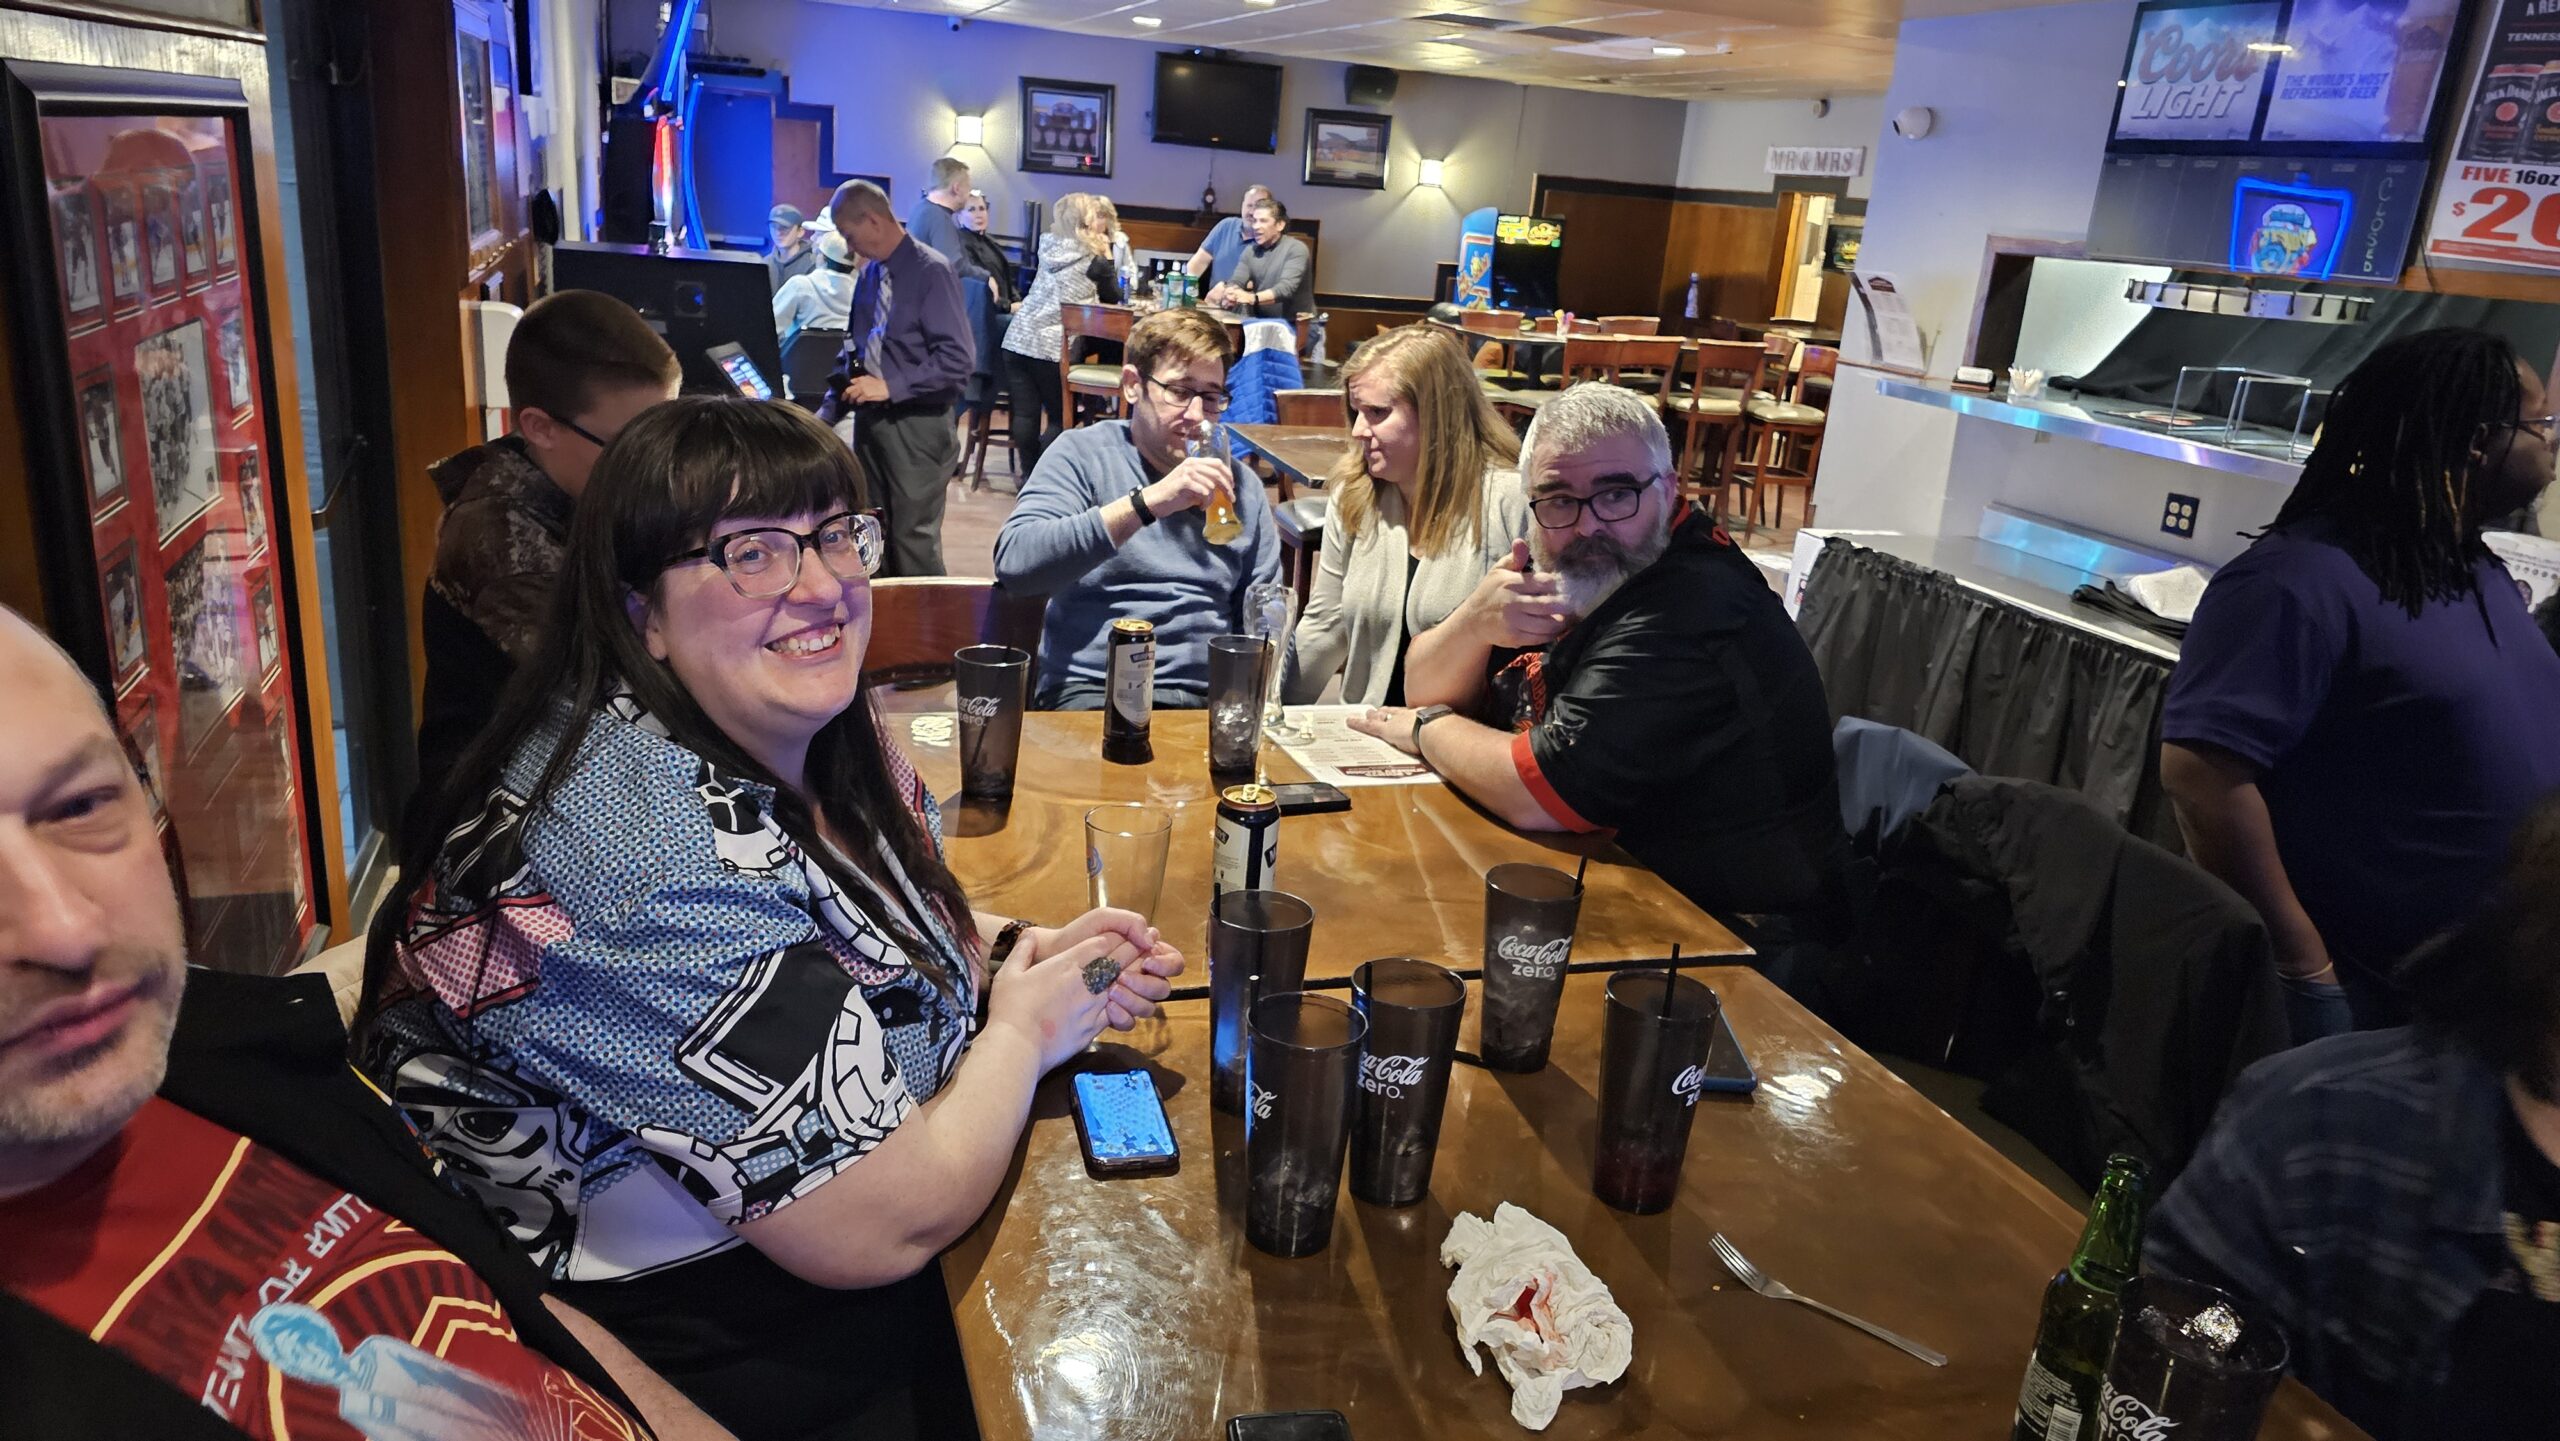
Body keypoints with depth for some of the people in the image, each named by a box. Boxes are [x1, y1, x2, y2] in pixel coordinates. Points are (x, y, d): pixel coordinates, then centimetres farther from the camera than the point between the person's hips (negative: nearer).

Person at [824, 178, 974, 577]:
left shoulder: (931, 272, -13)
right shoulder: (870, 274, 8)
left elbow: (958, 358, -20)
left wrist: (891, 387, -20)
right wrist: (831, 412, 9)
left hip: (917, 424, -7)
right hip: (871, 418, 7)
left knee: (913, 538, -1)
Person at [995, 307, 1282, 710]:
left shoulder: (1241, 485, 15)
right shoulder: (1083, 454, 2)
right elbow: (1013, 563, -16)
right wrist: (1148, 502, -22)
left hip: (1207, 702, 5)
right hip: (1090, 690, -5)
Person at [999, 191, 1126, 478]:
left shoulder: (1049, 248, 12)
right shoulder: (1095, 260, -2)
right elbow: (1113, 299, 12)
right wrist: (1106, 257, 14)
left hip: (1018, 339, 5)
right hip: (1054, 346, -5)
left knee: (1025, 414, 5)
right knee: (1059, 417, 5)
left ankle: (1028, 474, 11)